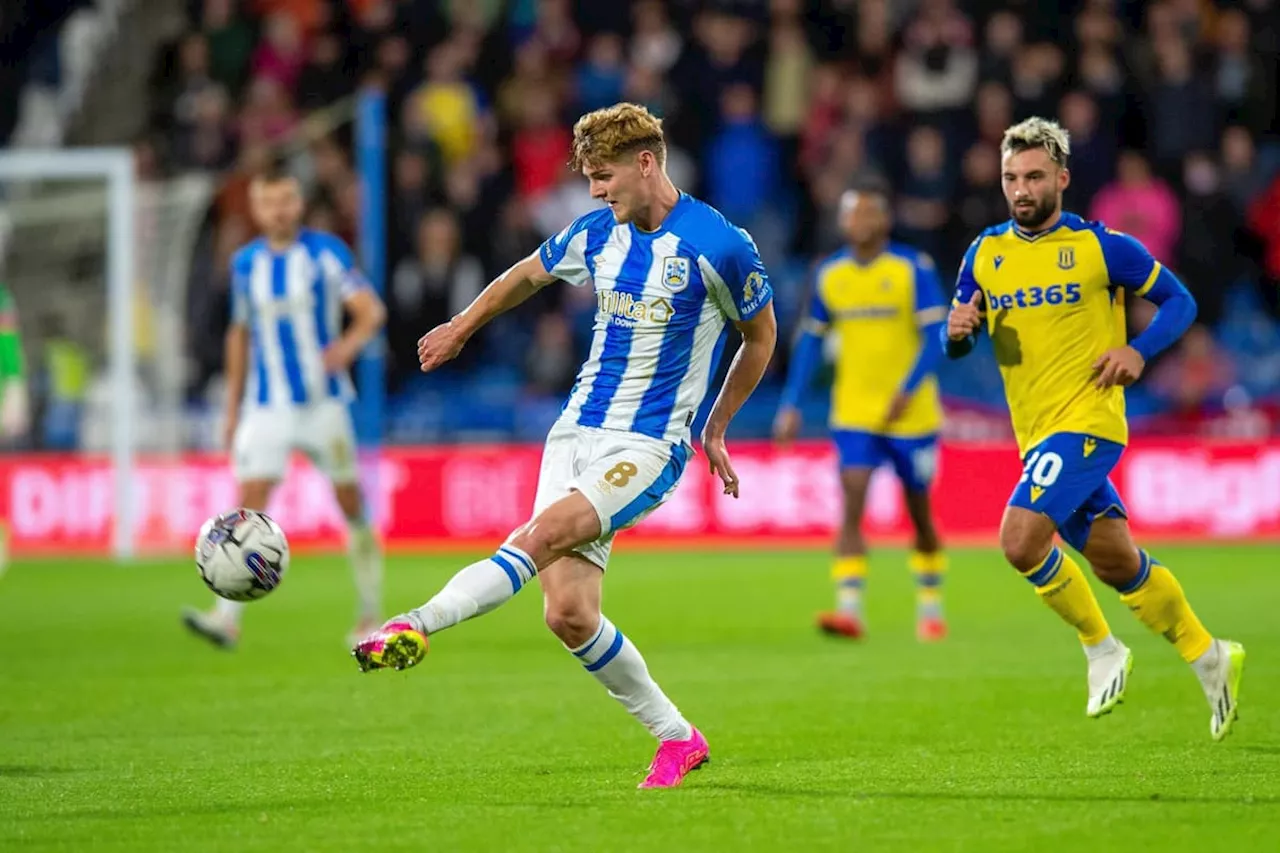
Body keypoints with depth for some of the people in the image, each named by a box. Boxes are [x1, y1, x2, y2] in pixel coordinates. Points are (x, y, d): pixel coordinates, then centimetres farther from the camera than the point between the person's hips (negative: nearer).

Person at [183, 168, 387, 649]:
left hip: (323, 404, -2)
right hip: (265, 407, 2)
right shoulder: (245, 264, 8)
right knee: (249, 505, -12)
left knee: (352, 508, 4)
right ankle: (227, 619, -18)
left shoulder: (327, 253, -4)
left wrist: (349, 344, -33)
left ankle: (370, 614, 18)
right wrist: (233, 406, 17)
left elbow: (372, 311, -12)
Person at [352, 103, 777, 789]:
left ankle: (417, 626, -36)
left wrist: (715, 430, 14)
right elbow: (528, 275, 28)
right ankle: (675, 737, 7)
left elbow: (761, 334, 8)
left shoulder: (719, 245, -8)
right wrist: (462, 327, 37)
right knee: (568, 614, -7)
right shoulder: (597, 234, 7)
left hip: (648, 447, -5)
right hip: (575, 434, 5)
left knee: (543, 534, -30)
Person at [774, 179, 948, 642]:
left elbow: (935, 336, -14)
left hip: (911, 413, -2)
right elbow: (811, 340, 12)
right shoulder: (829, 275, 3)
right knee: (852, 504, -15)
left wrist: (907, 390, -26)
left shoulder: (914, 268, -9)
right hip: (853, 413, 2)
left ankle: (930, 607, 27)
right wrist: (791, 404, 6)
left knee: (919, 513, 10)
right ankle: (849, 607, -21)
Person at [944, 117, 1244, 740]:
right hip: (1036, 432, 6)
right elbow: (957, 346, 14)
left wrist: (1139, 350, -15)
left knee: (1021, 539, -21)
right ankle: (1208, 657, 28)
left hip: (1086, 420, -6)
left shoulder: (1101, 246, -6)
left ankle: (1101, 649, -2)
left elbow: (1179, 301, 2)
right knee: (1117, 564, 12)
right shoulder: (984, 253, 7)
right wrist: (957, 332, -10)